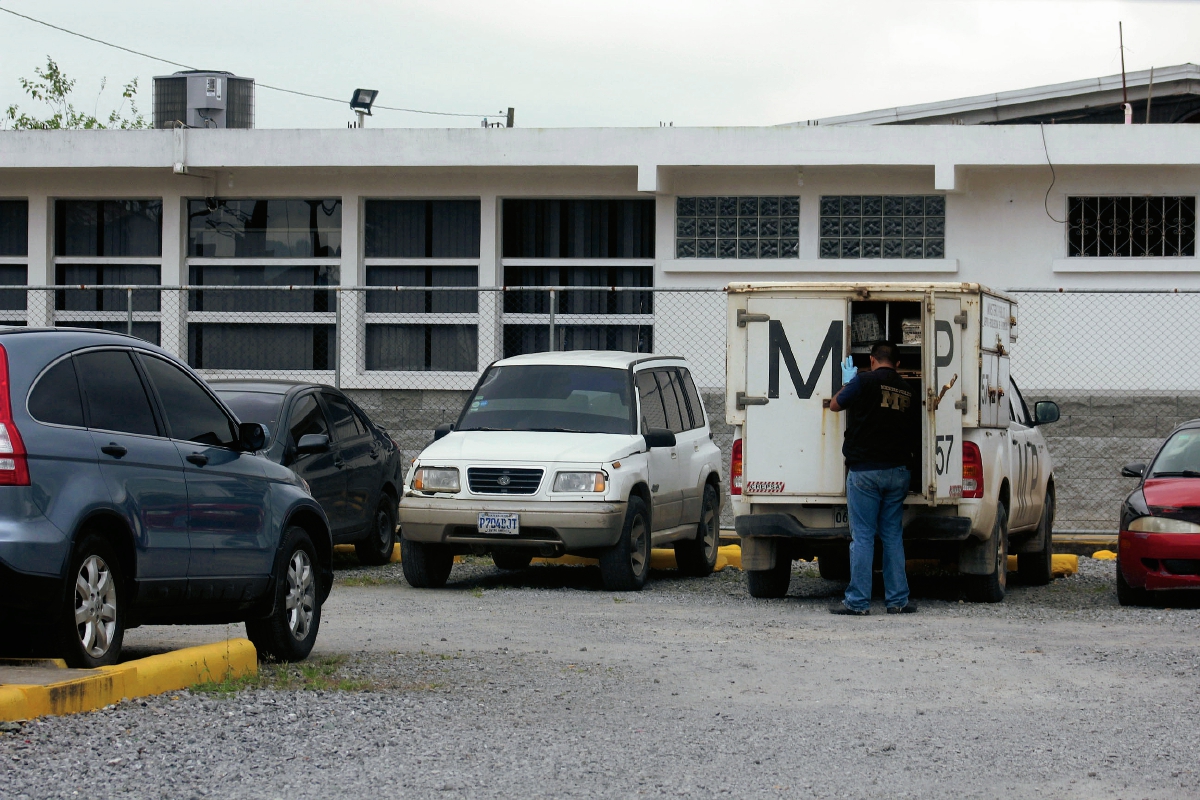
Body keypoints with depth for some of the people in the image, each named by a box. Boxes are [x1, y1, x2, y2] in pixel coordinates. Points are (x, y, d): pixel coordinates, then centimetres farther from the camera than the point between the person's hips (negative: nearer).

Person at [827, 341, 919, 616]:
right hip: (897, 470, 5)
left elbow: (835, 405, 5)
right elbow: (916, 435, 12)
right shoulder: (908, 392, 8)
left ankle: (858, 601, -3)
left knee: (862, 537, -3)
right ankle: (898, 600, 9)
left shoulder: (865, 381, -7)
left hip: (864, 470, -5)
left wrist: (847, 382, 22)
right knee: (893, 536, 10)